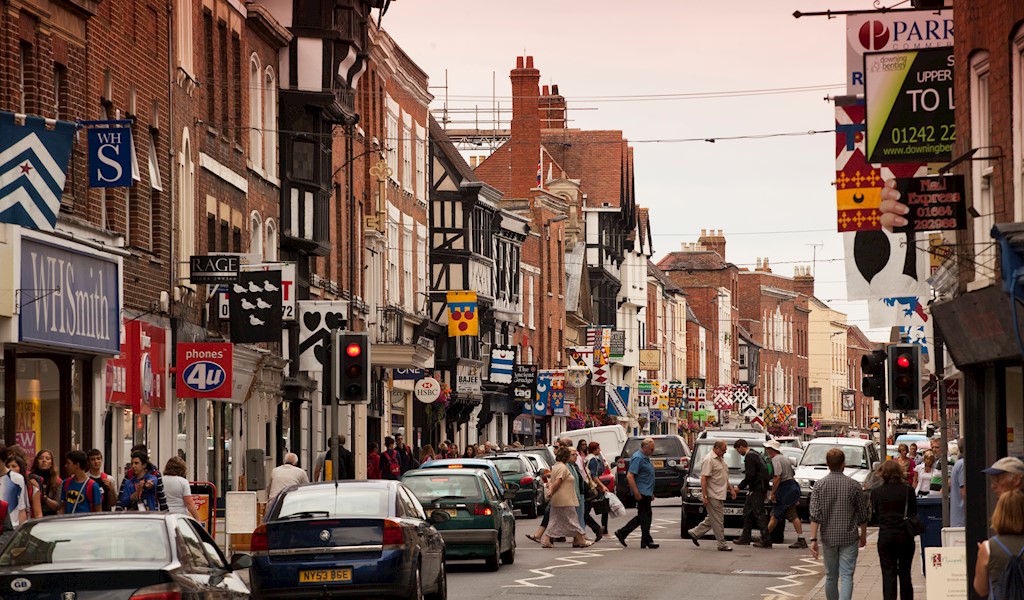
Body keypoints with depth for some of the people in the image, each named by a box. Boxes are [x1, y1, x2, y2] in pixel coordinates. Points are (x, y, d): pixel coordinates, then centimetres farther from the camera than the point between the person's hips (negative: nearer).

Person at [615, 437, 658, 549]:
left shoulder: (645, 458, 17)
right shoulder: (638, 458, -16)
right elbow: (630, 476, -23)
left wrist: (651, 493, 26)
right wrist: (636, 492, -24)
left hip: (646, 492, 10)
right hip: (641, 493, -10)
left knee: (642, 516, 13)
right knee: (646, 515, -6)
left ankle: (622, 533, 17)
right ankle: (646, 541, -1)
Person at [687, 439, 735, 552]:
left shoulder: (721, 459, 17)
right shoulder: (709, 460, -14)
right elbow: (703, 479, -18)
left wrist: (730, 489, 24)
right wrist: (705, 496, -22)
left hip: (720, 495, 10)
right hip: (713, 496, -10)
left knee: (712, 519, 14)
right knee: (718, 521, -5)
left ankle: (694, 533, 24)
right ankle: (722, 544, -1)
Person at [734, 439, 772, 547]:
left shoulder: (749, 457, -14)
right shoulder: (755, 454, 17)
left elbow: (750, 475, -21)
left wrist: (740, 486, -11)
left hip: (756, 489, -10)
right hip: (759, 488, 10)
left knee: (759, 514, -8)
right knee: (747, 512, 16)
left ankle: (766, 541, -9)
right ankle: (745, 538, 22)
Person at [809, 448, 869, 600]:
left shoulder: (820, 485, -4)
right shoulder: (854, 485, -5)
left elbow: (815, 515, -10)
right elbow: (863, 515, 2)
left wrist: (813, 539, -8)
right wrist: (863, 535, 17)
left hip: (828, 537, 2)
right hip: (849, 538, -2)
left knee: (831, 576, 15)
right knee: (847, 576, -5)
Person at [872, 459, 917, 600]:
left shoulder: (876, 492, -5)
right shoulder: (908, 490, -6)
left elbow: (875, 512, 6)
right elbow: (914, 511, 3)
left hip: (885, 535, -1)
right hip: (905, 535, 1)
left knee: (888, 573, 1)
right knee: (905, 573, 12)